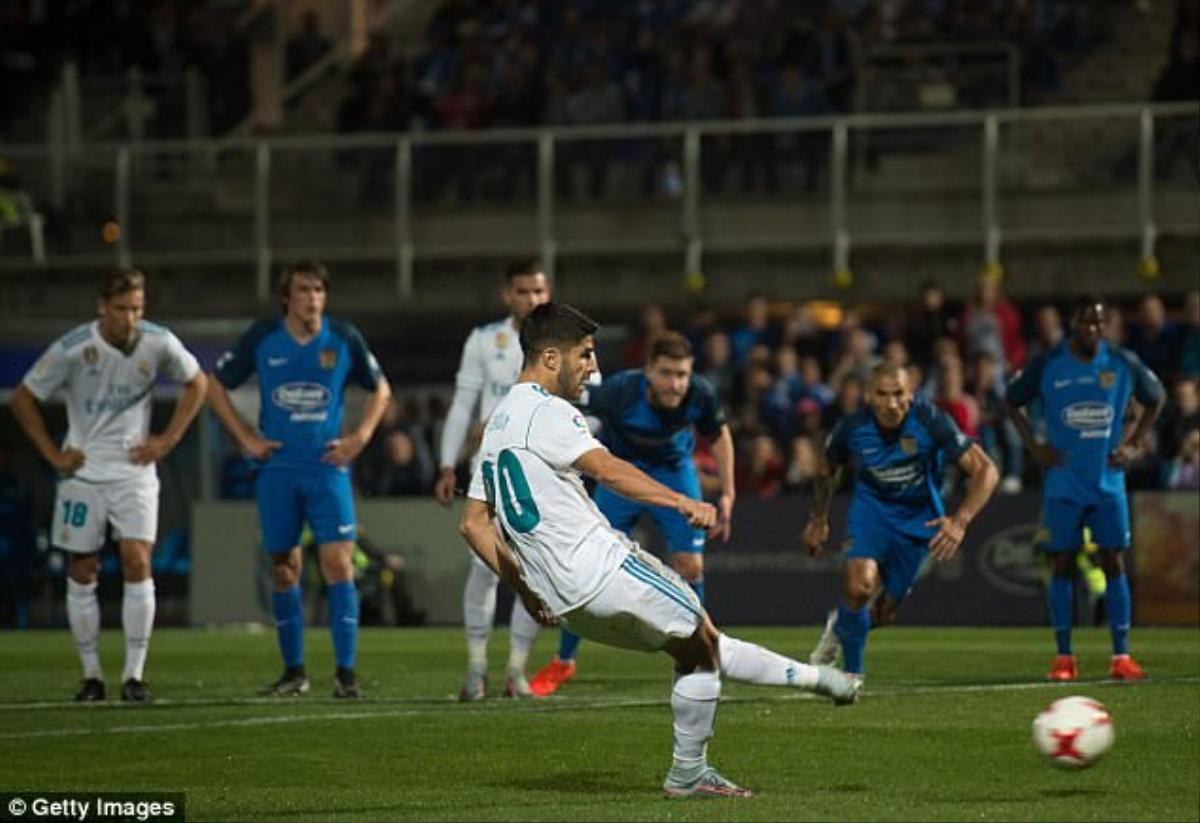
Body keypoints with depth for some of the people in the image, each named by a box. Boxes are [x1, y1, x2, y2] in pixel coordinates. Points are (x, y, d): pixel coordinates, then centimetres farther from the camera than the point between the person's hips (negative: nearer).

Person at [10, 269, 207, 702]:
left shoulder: (158, 344, -8)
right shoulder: (71, 349, -14)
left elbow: (196, 383, 11)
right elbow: (23, 399, -2)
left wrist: (167, 439, 4)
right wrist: (53, 454, -4)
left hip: (135, 471, 0)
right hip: (83, 472, 0)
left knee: (137, 564, -12)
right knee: (82, 573, 2)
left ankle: (134, 674, -7)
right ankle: (91, 675, 12)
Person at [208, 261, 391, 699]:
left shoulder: (344, 338, 1)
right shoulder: (261, 338, 0)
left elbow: (380, 389, 15)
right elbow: (216, 386, 11)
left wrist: (358, 438, 3)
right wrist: (245, 437, 3)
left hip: (328, 466, -1)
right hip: (278, 469, 1)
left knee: (338, 564, -12)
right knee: (284, 569, 6)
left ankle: (345, 672, -11)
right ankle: (293, 671, 18)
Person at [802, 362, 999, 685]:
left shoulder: (930, 421, -26)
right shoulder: (852, 428, -19)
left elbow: (985, 470, -26)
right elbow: (828, 470, 6)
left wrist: (960, 521, -39)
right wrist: (818, 519, 15)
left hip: (917, 517, 0)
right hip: (871, 507, 0)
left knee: (884, 613, 5)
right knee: (859, 584, -27)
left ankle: (841, 624, 42)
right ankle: (851, 673, -5)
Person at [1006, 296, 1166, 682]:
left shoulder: (1123, 363, -1)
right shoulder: (1047, 365, -4)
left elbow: (1156, 397, 16)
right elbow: (1012, 401, 10)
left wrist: (1134, 445, 5)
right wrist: (1034, 447, 0)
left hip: (1108, 481, 1)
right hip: (1063, 484, -1)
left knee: (1114, 563, -2)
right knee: (1062, 564, -1)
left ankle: (1121, 656, 2)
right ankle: (1064, 657, 5)